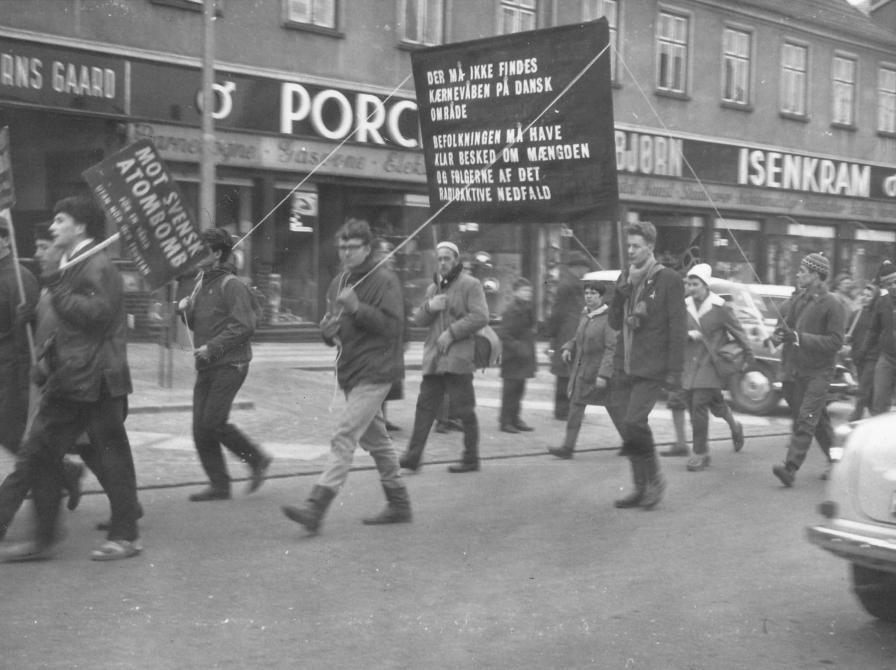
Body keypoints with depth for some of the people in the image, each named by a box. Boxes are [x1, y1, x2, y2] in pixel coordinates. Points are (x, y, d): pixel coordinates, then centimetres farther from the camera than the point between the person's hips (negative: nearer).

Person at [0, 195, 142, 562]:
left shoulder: (98, 266, -12)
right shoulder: (69, 266, 18)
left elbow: (97, 313, -26)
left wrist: (57, 288, -17)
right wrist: (49, 353, 10)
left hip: (97, 380, -10)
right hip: (69, 379, 10)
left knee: (112, 454, 1)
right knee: (38, 450, 7)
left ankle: (126, 535, 12)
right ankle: (44, 538, 15)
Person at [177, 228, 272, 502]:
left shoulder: (231, 285, -10)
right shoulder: (201, 282, 16)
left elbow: (244, 326, -18)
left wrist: (213, 347, -21)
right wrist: (185, 309, 2)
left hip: (229, 365, -8)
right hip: (206, 366, 8)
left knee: (213, 422, -12)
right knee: (200, 427, 3)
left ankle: (257, 459, 7)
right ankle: (219, 484, 11)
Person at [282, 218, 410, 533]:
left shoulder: (383, 280, -9)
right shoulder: (339, 283, 15)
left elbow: (393, 326, -18)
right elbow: (333, 330, 22)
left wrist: (357, 307, -25)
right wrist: (327, 330, -1)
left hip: (374, 372, -9)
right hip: (350, 372, 9)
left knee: (343, 438, -14)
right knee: (376, 439, 15)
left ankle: (315, 507, -17)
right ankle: (399, 504, 26)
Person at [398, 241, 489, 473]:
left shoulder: (470, 285, -3)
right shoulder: (433, 288, 19)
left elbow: (480, 316, -13)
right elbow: (418, 319, 16)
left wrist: (452, 332, -17)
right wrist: (429, 306, -6)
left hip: (458, 358, -6)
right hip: (433, 358, 6)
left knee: (464, 410, 0)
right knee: (425, 406, 3)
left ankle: (471, 459, 10)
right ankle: (412, 456, 4)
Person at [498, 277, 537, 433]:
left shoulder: (528, 309, 12)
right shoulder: (511, 310, -14)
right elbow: (504, 334, -17)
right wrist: (517, 347, -22)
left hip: (524, 357, 8)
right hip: (512, 357, -8)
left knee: (519, 389, 12)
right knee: (510, 389, -3)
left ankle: (515, 419, 20)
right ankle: (505, 421, 4)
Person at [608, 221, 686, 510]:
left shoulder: (668, 280, -4)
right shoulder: (625, 278, 13)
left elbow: (677, 328, -7)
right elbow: (614, 322, 9)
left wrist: (674, 371, -11)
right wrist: (624, 289, -5)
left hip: (651, 368, -6)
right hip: (624, 367, 6)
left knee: (634, 422, -18)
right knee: (629, 428, 7)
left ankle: (655, 478, 2)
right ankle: (641, 488, 19)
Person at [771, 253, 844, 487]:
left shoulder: (831, 306, -11)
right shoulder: (797, 299, 10)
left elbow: (835, 341, -16)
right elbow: (784, 318, 21)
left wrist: (799, 337, -22)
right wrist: (778, 334, -4)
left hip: (818, 372, -7)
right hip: (795, 369, 7)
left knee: (806, 419, -12)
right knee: (819, 419, 16)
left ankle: (791, 467, -17)